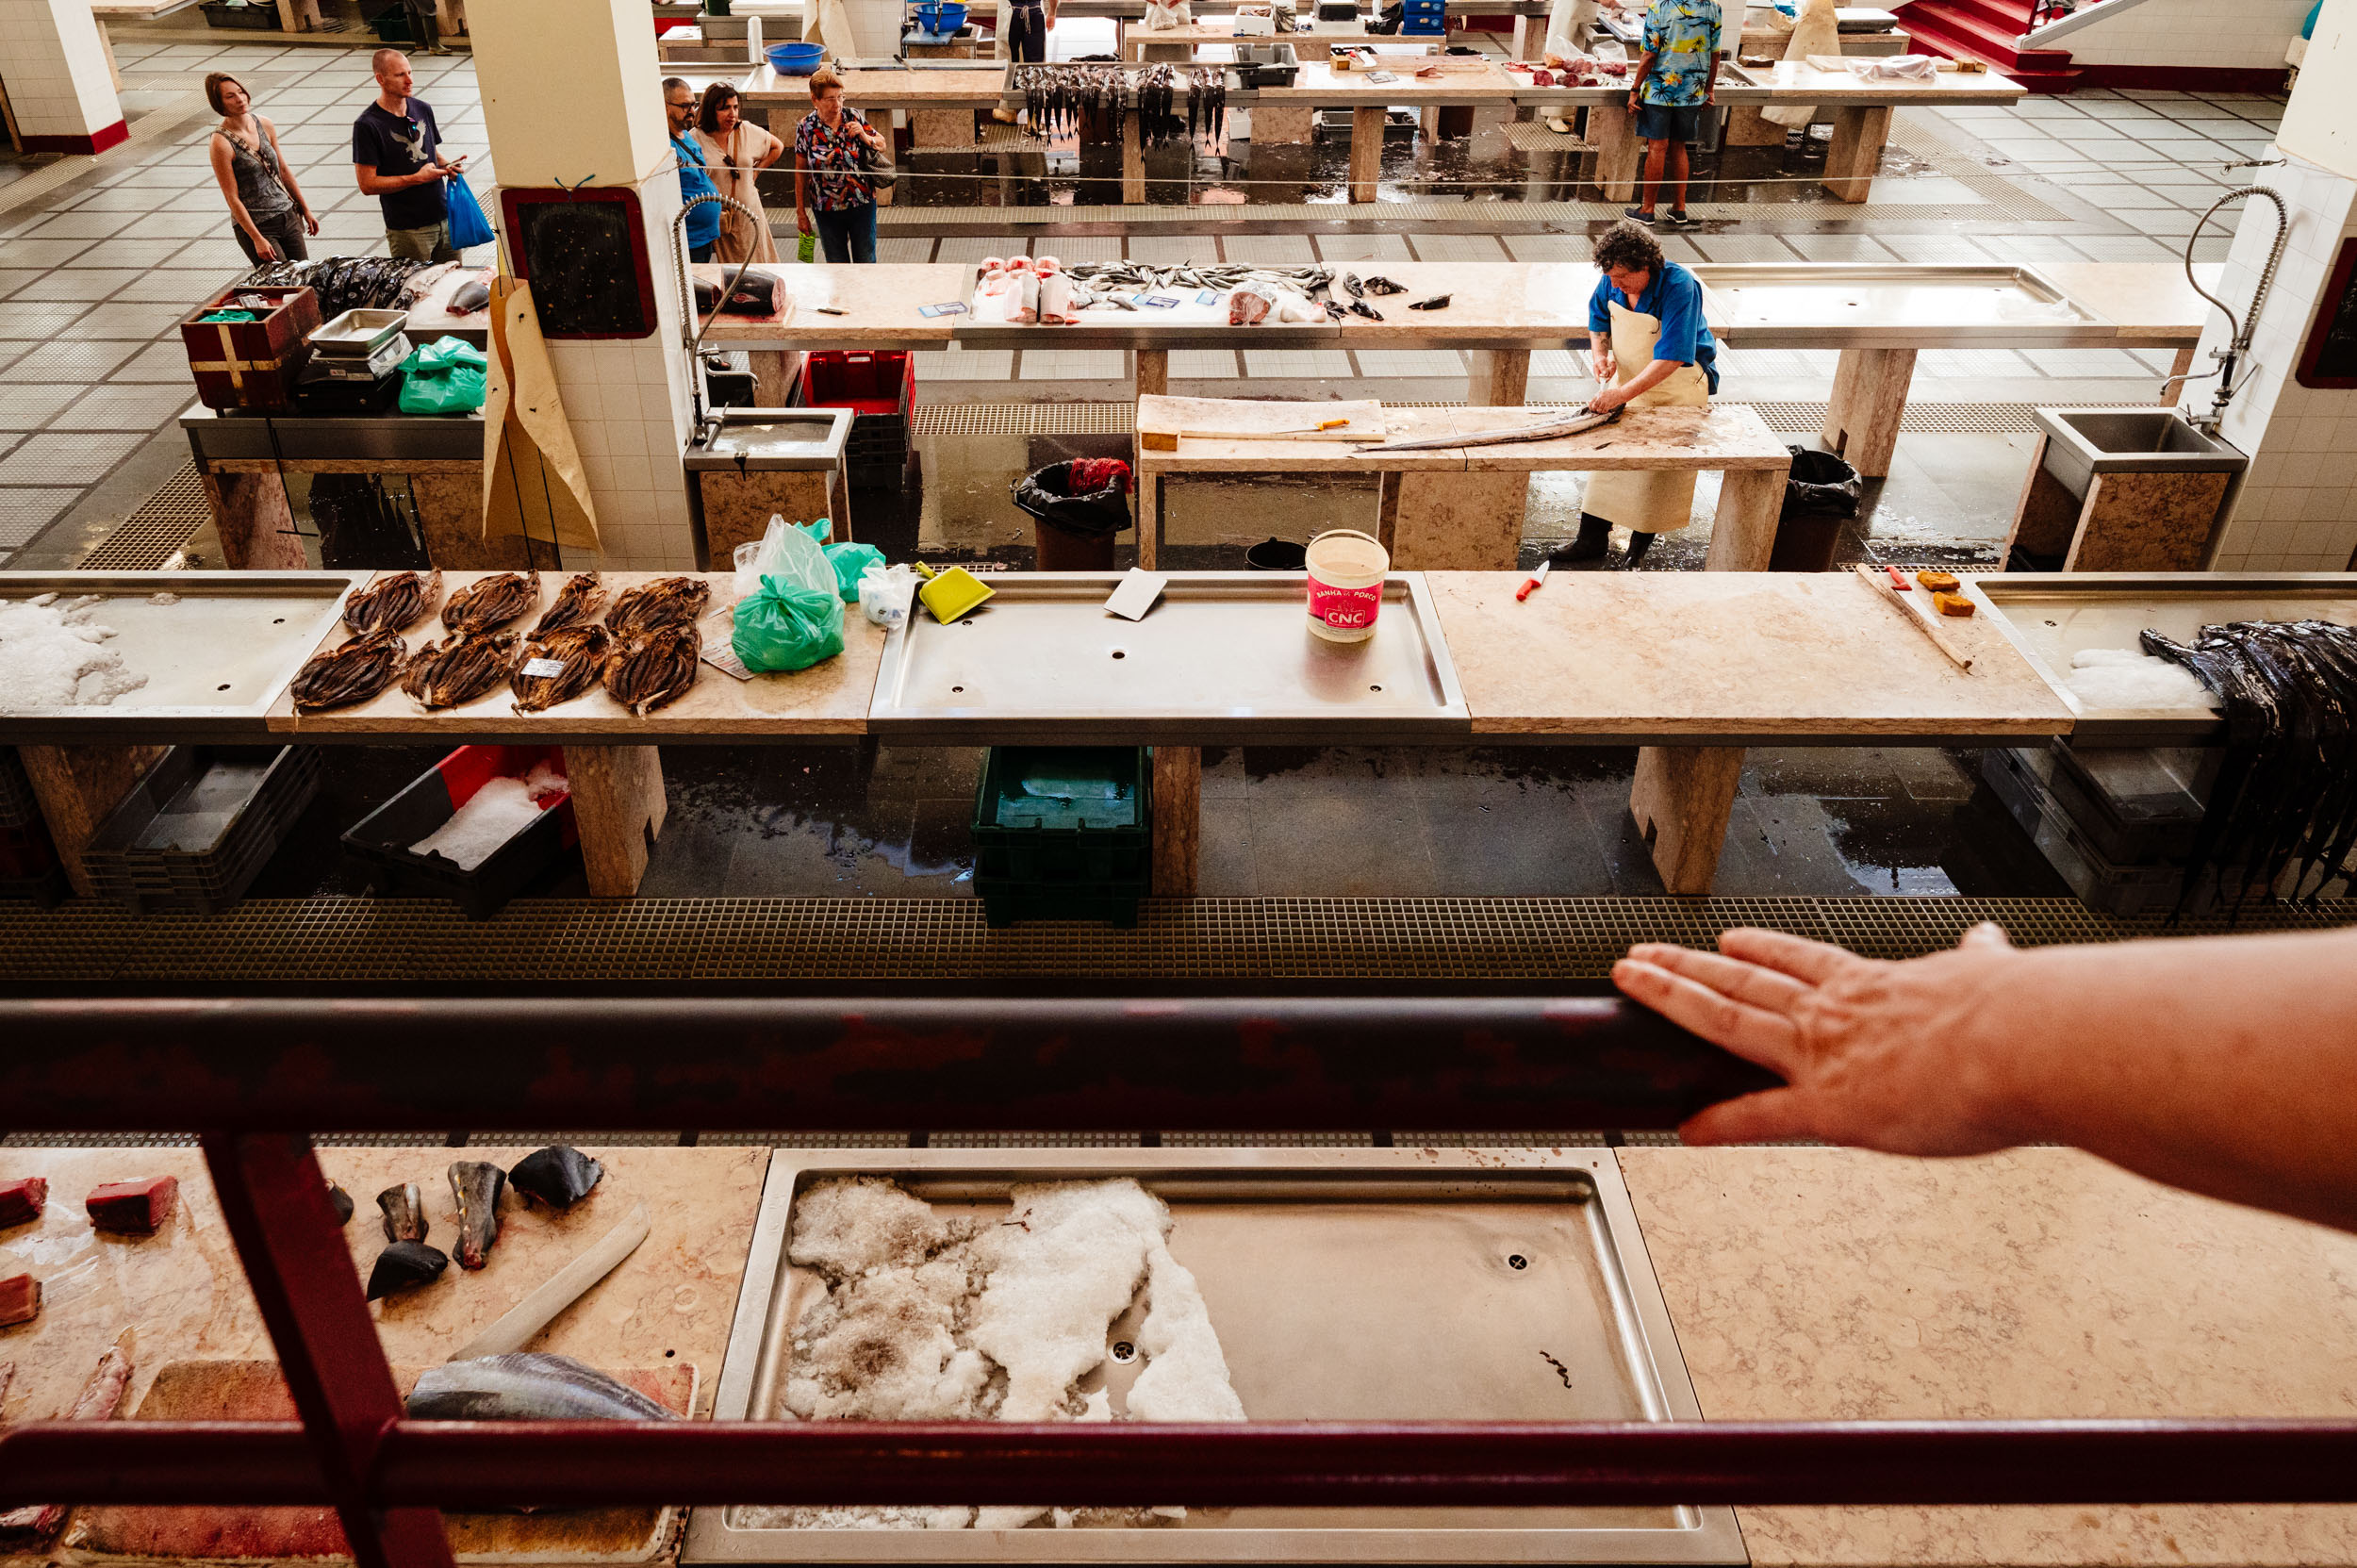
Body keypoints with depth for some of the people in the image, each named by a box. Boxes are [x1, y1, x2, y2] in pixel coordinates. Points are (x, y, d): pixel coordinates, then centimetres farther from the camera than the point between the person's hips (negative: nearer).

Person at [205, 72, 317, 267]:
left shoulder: (264, 125, 3)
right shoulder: (221, 142, -14)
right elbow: (232, 198, -14)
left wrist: (305, 211, 16)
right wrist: (257, 239, -19)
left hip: (287, 215, 6)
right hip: (256, 225, -6)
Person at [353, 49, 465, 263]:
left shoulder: (423, 109, 9)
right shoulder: (367, 125, -11)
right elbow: (368, 184, -13)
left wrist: (447, 165, -1)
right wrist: (417, 178, -18)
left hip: (445, 220, 6)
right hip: (407, 229, -6)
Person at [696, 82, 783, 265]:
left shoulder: (748, 131, 0)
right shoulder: (695, 139, -11)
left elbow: (777, 146, 17)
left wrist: (756, 171, 9)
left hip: (748, 215, 3)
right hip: (716, 220, -3)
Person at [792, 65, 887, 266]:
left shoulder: (853, 118, -7)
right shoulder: (806, 127, -8)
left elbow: (882, 145, 6)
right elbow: (800, 172, 0)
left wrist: (865, 137, -17)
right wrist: (801, 212, 1)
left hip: (862, 204, 0)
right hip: (827, 211, 0)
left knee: (866, 260, 10)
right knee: (837, 264, 12)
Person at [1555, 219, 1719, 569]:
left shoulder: (1679, 287, -30)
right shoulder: (1612, 282, -11)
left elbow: (1671, 358, -35)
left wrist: (1623, 393, -42)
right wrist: (1599, 352, -9)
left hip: (1678, 386, -6)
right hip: (1629, 378, 6)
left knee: (1662, 468, -1)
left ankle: (1641, 546, 12)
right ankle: (1592, 539, 10)